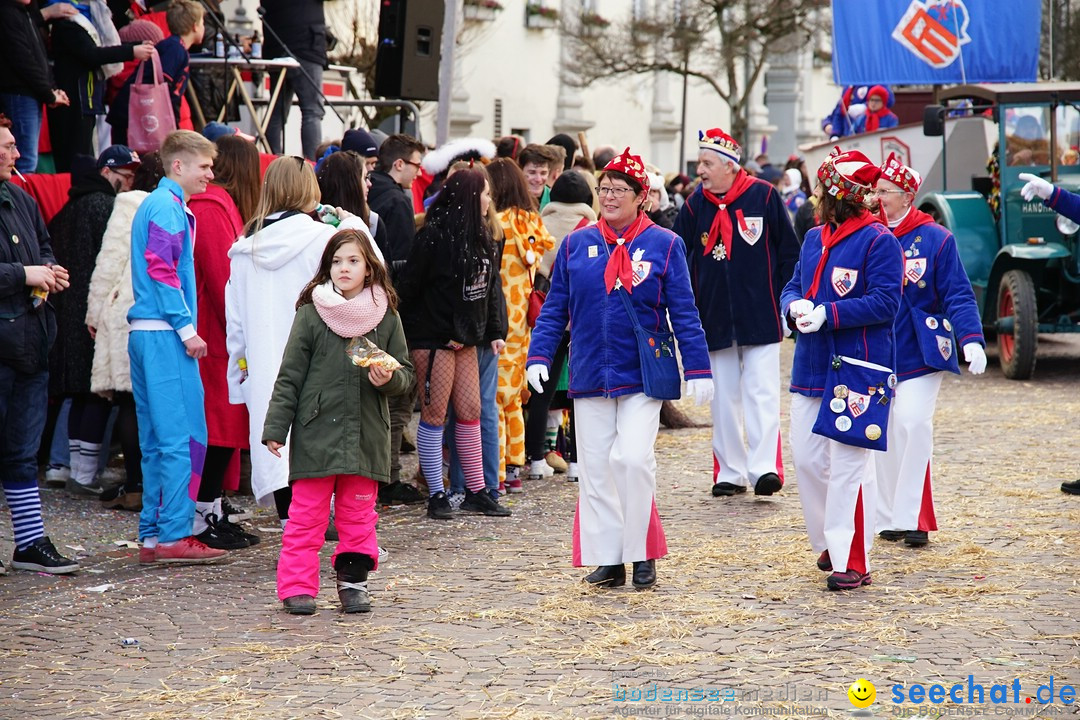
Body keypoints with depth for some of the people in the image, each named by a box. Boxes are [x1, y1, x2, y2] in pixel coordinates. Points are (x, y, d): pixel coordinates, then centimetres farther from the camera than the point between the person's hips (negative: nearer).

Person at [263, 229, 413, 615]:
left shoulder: (386, 316, 6)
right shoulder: (311, 313, -1)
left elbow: (405, 372, 12)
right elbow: (290, 376, 1)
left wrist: (388, 379, -11)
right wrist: (275, 429, -2)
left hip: (367, 435, 2)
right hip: (315, 434, -2)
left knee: (359, 514, 8)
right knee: (307, 514, 0)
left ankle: (353, 581, 19)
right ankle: (297, 586, 6)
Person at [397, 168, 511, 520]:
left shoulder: (482, 237, 9)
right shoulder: (435, 235, -16)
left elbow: (492, 287, 16)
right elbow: (410, 287, -13)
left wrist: (495, 331, 9)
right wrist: (408, 330, -9)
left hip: (465, 337, 8)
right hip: (433, 336, -8)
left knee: (470, 411, 8)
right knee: (434, 413, -2)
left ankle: (476, 492, 14)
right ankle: (436, 495, 4)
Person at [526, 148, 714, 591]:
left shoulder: (663, 245, 0)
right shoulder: (576, 245, 6)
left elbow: (684, 314, 0)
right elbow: (554, 309, 9)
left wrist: (697, 368, -4)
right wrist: (539, 355, -2)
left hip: (643, 376, -3)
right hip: (590, 375, 3)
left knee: (632, 458, -15)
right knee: (595, 467, 4)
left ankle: (641, 554, 0)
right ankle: (607, 559, 13)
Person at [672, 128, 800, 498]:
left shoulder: (764, 196, -4)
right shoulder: (695, 205, 3)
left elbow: (789, 253, 2)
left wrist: (787, 302, 0)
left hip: (760, 316, -3)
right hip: (714, 320, 3)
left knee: (761, 392, -7)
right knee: (723, 397, 7)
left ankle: (764, 467, -9)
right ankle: (730, 472, 14)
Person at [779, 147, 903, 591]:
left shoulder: (878, 241, -8)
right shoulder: (814, 239, 16)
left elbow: (885, 302, -14)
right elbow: (793, 286, 18)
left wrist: (828, 314, -20)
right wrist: (795, 305, -6)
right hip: (810, 368, 8)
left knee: (848, 465, -7)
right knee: (806, 459, 7)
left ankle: (852, 562, -2)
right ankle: (830, 542, 25)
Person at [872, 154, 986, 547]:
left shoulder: (935, 239, -3)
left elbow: (958, 295, -5)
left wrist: (972, 339, -17)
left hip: (920, 353, -3)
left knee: (912, 423, -14)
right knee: (881, 433, 4)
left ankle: (910, 518, -8)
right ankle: (887, 518, 14)